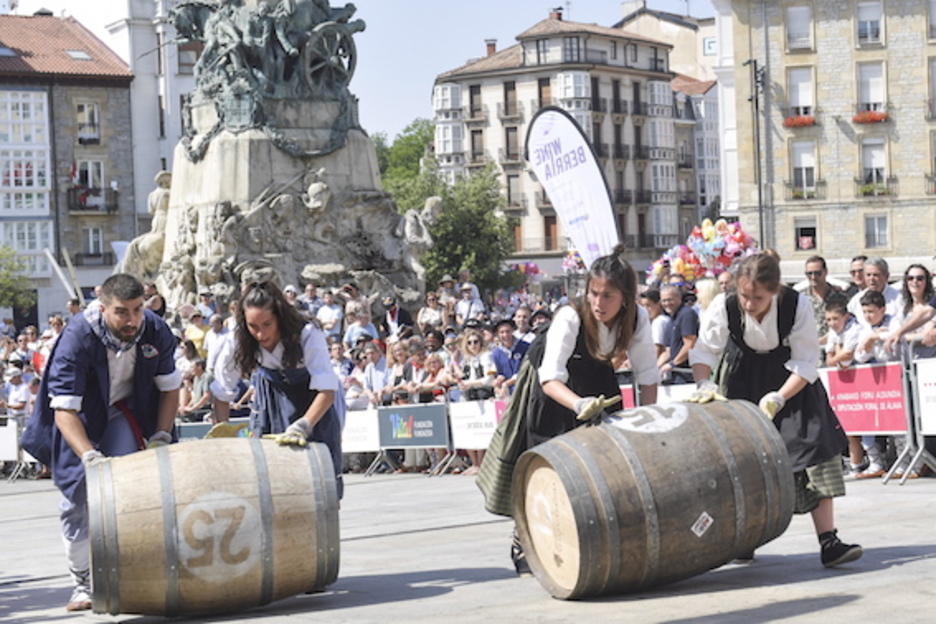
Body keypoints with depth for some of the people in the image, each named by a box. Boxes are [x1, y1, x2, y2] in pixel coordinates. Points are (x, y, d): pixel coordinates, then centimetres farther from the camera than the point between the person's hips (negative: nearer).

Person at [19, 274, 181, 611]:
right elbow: (64, 409, -34)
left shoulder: (155, 331, -21)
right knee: (78, 498, -5)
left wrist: (161, 436, -14)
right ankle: (82, 583, 6)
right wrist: (90, 456, -47)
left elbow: (170, 386, -3)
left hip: (122, 412, 2)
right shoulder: (78, 337, -32)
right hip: (79, 419, -2)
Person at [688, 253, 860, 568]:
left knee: (814, 447, -12)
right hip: (744, 381, 1)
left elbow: (805, 362, -21)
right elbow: (704, 351, -14)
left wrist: (778, 399, -32)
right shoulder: (723, 307, -25)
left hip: (792, 383, -1)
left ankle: (828, 541, -11)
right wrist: (704, 383, -33)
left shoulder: (798, 306, -27)